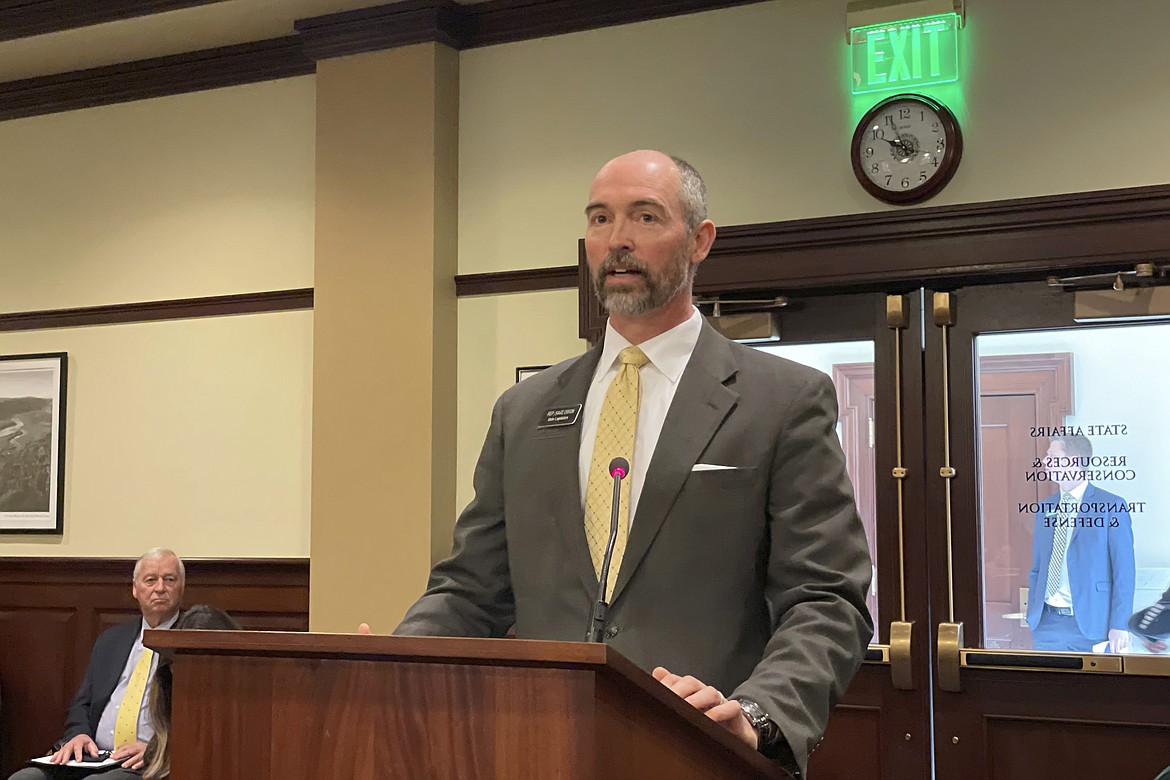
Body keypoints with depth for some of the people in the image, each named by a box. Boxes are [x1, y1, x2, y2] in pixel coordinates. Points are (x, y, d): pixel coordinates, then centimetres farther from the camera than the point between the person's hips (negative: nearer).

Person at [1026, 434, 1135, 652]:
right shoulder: (1044, 509, 10)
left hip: (1092, 625, -4)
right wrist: (1032, 617, 7)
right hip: (1047, 624, 5)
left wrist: (1119, 626, -12)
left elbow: (1124, 572, -7)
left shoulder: (1111, 506, -5)